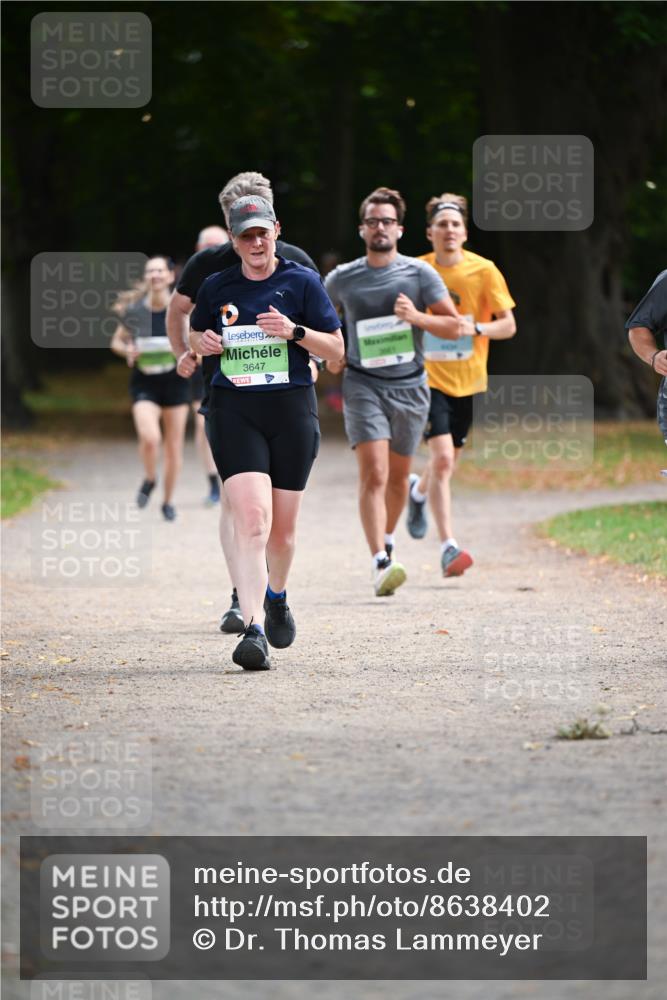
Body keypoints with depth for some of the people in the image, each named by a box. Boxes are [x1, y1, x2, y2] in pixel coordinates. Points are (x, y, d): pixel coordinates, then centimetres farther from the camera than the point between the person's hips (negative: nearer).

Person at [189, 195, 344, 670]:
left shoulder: (302, 282, 3)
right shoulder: (216, 288, 8)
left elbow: (336, 349, 4)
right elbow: (195, 336, 25)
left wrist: (295, 331, -14)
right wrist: (203, 343, 1)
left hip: (292, 407, 0)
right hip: (234, 411, 0)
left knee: (282, 527, 9)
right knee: (250, 517, -18)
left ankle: (277, 596, 42)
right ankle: (254, 630, -24)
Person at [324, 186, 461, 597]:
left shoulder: (420, 274, 0)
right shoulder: (342, 278, 3)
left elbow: (454, 326, -1)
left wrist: (418, 316, -18)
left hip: (410, 386, 2)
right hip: (363, 386, -2)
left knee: (398, 475, 14)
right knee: (374, 474, -17)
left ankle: (387, 538, 42)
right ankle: (381, 564, -27)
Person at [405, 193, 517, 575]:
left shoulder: (484, 271, -5)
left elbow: (508, 325, -6)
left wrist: (476, 328, -23)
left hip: (469, 380, 2)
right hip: (430, 377, -2)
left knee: (448, 461, 15)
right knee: (443, 458, -18)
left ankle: (419, 491, 51)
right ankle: (448, 546, -17)